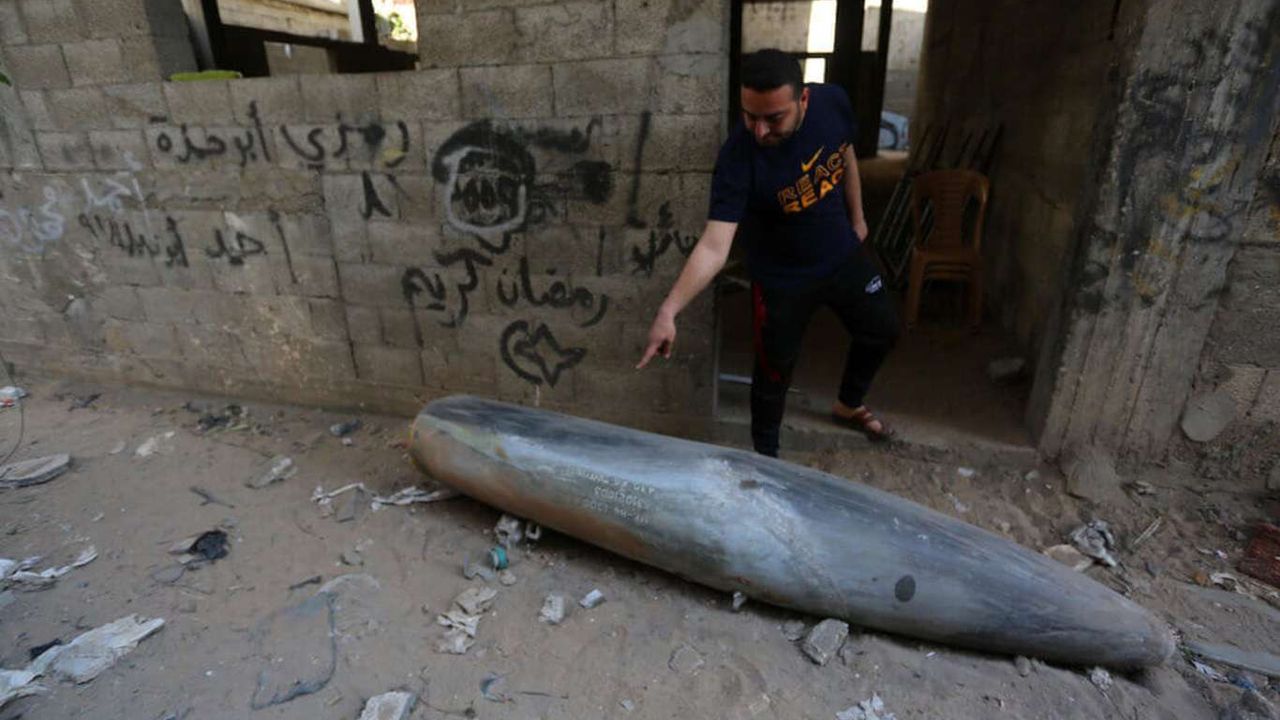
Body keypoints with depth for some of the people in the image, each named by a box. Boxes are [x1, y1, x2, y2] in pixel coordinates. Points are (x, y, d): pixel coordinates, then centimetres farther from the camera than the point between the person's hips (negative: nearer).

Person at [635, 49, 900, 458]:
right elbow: (713, 247, -40)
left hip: (843, 255, 6)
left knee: (882, 331, 21)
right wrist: (669, 310, -52)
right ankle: (765, 454, 36)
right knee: (775, 370, 8)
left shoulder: (833, 102, -18)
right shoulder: (738, 156, -33)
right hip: (781, 278, -5)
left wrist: (856, 217, 14)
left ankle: (848, 406, 50)